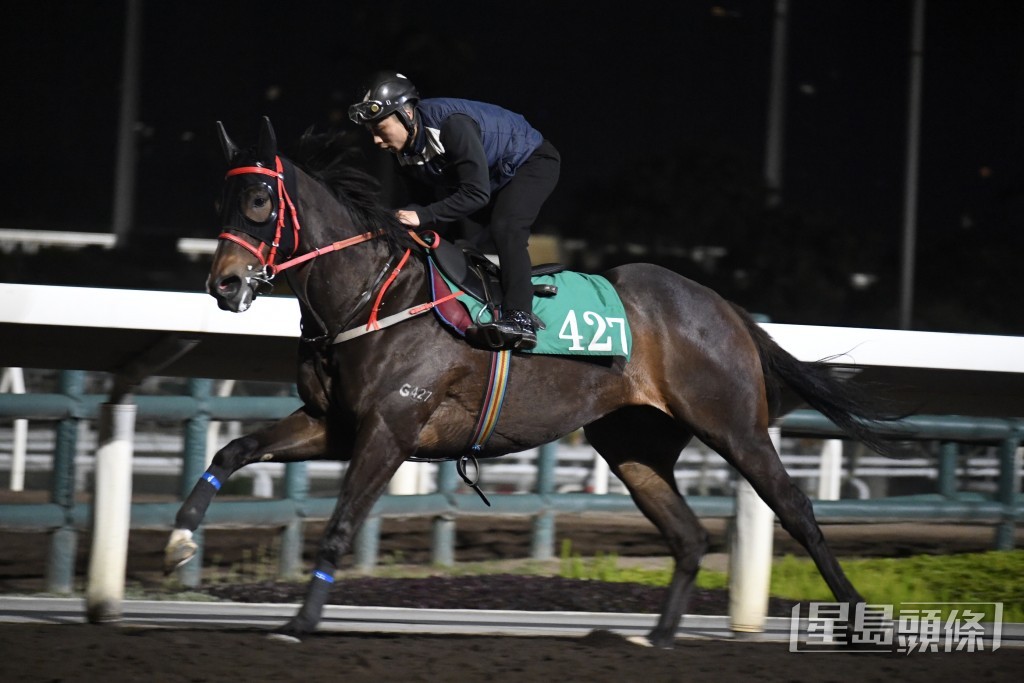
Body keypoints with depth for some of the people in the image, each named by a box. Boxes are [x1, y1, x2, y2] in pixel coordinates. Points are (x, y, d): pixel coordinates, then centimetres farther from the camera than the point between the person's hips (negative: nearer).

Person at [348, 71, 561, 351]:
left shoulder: (452, 125, -38)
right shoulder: (404, 151, -11)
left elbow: (477, 193, -39)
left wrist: (423, 215, -42)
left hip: (532, 162, -10)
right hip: (493, 176, 10)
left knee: (504, 229, -27)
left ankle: (519, 318, -34)